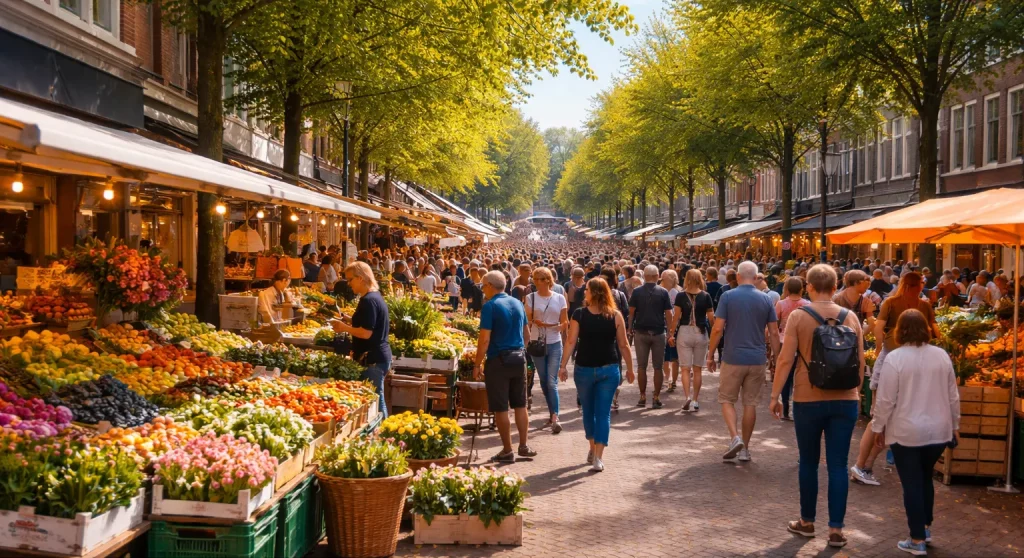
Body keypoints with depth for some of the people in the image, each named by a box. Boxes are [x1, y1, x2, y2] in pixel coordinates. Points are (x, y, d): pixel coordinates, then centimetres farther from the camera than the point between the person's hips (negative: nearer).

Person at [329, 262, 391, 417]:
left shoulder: (368, 300, -18)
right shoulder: (376, 296, 13)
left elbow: (366, 333, -23)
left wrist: (345, 328, -10)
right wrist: (348, 326, 14)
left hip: (372, 359, -10)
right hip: (379, 356, 10)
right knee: (376, 400, 14)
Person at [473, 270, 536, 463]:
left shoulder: (490, 306, -12)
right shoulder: (517, 303, 9)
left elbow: (484, 339, -16)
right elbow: (527, 333, 17)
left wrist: (477, 364, -11)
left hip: (499, 360, -6)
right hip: (519, 358, 6)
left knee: (501, 408, 1)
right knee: (520, 405, 14)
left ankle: (507, 451, 5)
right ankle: (523, 446, 19)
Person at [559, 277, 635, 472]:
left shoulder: (579, 314, -6)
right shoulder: (615, 315, -4)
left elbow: (571, 342, -9)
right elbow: (623, 345, -1)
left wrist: (563, 366, -3)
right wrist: (629, 368, 9)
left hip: (584, 369, 0)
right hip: (609, 369, 0)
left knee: (588, 410, 18)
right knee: (603, 412, 2)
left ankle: (593, 449, 31)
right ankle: (598, 458, -6)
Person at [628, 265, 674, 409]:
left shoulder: (637, 291, -1)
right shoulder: (663, 292, -3)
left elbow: (631, 312, -3)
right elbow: (668, 314, -5)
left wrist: (630, 329, 5)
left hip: (641, 332, 1)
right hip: (658, 332, -1)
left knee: (641, 366, 8)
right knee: (658, 367, 6)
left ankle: (642, 397, 9)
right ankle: (657, 398, 5)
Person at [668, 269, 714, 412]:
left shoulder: (680, 296, -3)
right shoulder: (706, 296, -2)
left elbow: (676, 316, -5)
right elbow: (711, 317, -2)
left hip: (684, 332, -1)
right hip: (701, 333, 1)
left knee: (685, 368, 4)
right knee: (697, 369, 10)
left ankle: (687, 396, -14)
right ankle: (695, 400, 13)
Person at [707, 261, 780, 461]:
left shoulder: (728, 296, -6)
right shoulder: (765, 299, 2)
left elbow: (718, 328, -10)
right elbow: (774, 333, 3)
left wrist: (710, 355, 0)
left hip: (733, 358, -3)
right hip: (757, 359, 3)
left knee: (727, 400, 11)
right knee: (750, 403, 10)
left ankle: (735, 437, -9)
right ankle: (745, 448, 15)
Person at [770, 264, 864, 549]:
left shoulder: (798, 316, -7)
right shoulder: (850, 317, 2)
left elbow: (786, 359, -10)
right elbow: (860, 361, 8)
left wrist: (775, 395, -1)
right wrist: (857, 393, 21)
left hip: (809, 399, -2)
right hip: (845, 400, 2)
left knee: (809, 462, 12)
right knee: (838, 465, 4)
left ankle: (807, 521, 23)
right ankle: (836, 529, 6)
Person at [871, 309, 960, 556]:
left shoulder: (895, 358, -14)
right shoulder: (942, 356, 0)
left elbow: (886, 399, -12)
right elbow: (953, 396, 8)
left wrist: (879, 427, 0)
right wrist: (955, 425, 19)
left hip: (906, 432, -5)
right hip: (939, 430, 5)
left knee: (912, 484, 4)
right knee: (925, 478, 22)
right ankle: (925, 528, 31)